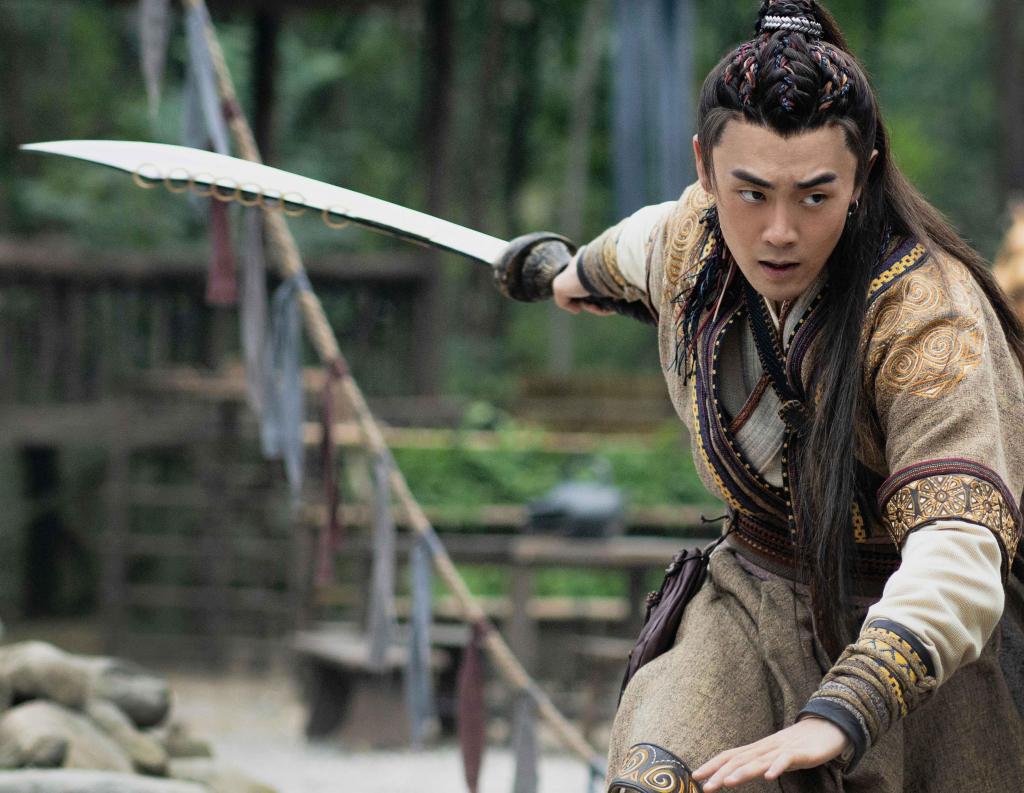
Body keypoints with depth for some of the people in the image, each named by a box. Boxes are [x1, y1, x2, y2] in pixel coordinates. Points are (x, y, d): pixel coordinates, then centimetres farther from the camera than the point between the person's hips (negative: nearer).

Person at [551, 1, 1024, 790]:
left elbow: (954, 560, -40)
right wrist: (590, 272, 46)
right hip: (760, 611, 3)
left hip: (927, 643, -3)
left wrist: (837, 719, -55)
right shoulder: (690, 239, -8)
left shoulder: (929, 318, -27)